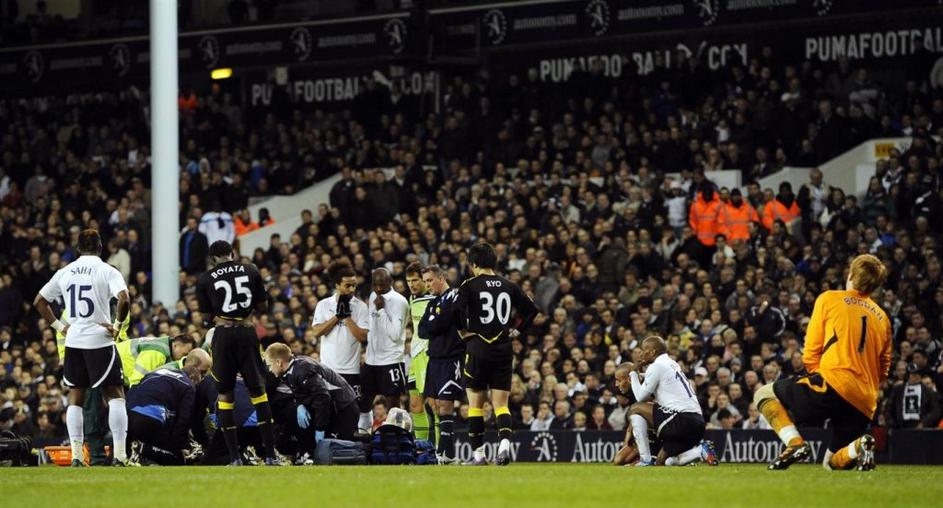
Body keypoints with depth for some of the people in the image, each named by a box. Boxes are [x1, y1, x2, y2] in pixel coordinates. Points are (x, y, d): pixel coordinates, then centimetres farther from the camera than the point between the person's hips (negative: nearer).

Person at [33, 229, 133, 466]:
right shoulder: (107, 271, -6)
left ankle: (76, 455, 6)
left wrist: (59, 326, 13)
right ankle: (120, 454, -4)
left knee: (75, 397, 11)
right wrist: (118, 326, -8)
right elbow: (124, 299, -21)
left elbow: (39, 301, 13)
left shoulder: (65, 272, 8)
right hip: (100, 341, -4)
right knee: (115, 394, 4)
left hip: (73, 341, 4)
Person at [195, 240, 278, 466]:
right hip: (247, 331, 1)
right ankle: (270, 454, 2)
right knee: (258, 390, 8)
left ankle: (235, 457, 2)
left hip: (224, 334, -1)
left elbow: (206, 316, 4)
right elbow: (263, 307, 10)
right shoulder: (251, 271, 5)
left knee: (225, 394, 8)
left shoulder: (205, 279, 1)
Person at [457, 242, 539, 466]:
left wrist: (464, 330, -4)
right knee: (501, 404, 6)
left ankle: (478, 453, 8)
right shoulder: (509, 286, 7)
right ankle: (505, 443, -17)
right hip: (503, 349, 3)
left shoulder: (470, 286, -5)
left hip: (478, 349, -3)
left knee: (475, 404, 8)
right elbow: (532, 309, 9)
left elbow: (457, 309, -20)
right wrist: (517, 330, 15)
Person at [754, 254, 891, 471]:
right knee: (833, 462, 20)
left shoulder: (829, 300, 8)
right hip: (866, 403, 6)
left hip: (833, 387, -6)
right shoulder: (882, 318, 22)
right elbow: (883, 370, 23)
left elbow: (810, 355, 6)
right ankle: (858, 447, -15)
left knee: (764, 395, 12)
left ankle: (795, 444, -11)